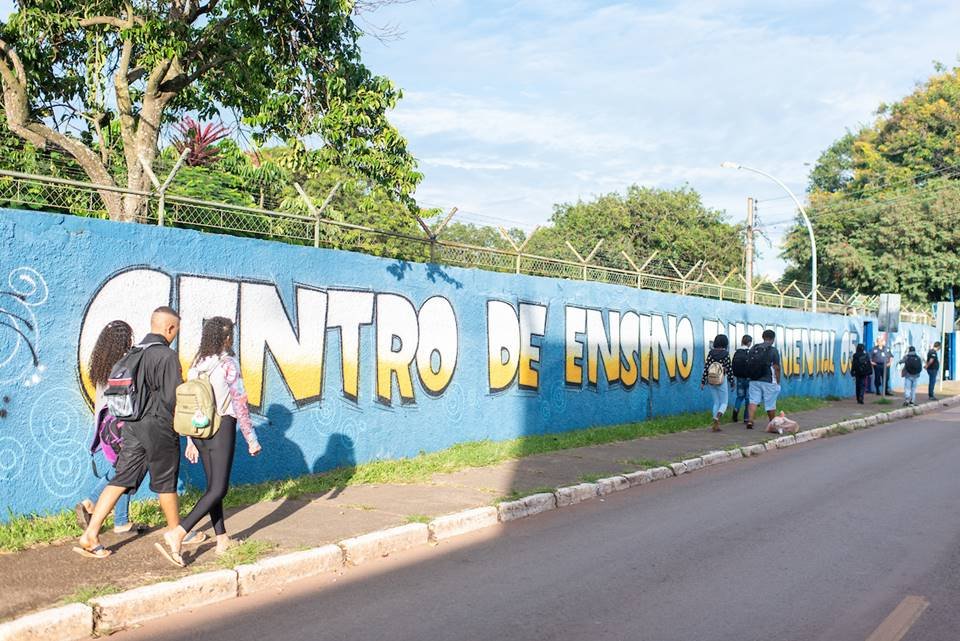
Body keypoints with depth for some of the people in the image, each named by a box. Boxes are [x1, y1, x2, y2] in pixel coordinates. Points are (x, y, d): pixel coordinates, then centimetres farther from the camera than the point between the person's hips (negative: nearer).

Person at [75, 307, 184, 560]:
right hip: (158, 427, -7)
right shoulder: (167, 356, -15)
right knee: (165, 483, 8)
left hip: (132, 425, 7)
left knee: (120, 480, 6)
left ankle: (90, 535, 1)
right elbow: (174, 397, -16)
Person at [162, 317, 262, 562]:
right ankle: (178, 533, -15)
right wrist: (252, 440, -3)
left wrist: (190, 441, 18)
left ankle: (222, 539, 18)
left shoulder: (197, 365, 7)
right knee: (218, 489, -4)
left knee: (212, 485, 13)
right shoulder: (229, 364, -11)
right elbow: (240, 406, -11)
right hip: (222, 430, -7)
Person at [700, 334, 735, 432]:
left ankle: (716, 425, 11)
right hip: (722, 381, -3)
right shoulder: (726, 354, -7)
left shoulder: (710, 353, 0)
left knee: (716, 403, 15)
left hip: (711, 380, 3)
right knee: (724, 403, 7)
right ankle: (718, 416, -22)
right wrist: (732, 383, 5)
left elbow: (706, 367, -3)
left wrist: (703, 381, 2)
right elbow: (729, 369, -4)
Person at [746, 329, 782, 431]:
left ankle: (750, 421, -12)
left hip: (754, 380, 4)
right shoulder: (773, 351, -8)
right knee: (770, 404, 7)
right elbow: (776, 368, -9)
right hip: (769, 381, -3)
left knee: (753, 401, 3)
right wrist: (778, 382, -1)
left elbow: (748, 364, 8)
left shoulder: (753, 349, 6)